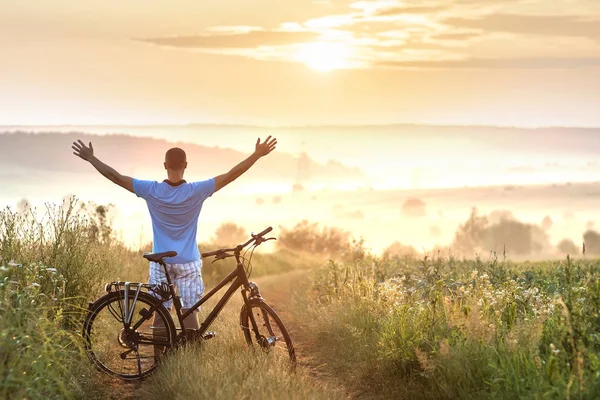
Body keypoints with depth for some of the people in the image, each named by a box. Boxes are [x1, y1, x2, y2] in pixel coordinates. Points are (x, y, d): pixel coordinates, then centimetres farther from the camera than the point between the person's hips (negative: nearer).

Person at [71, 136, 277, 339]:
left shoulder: (152, 190, -10)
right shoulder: (196, 191, -13)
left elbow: (115, 177, -7)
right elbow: (232, 174, -12)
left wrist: (90, 158, 4)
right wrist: (258, 154, -7)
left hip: (161, 262, 1)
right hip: (187, 263, -1)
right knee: (189, 312, 2)